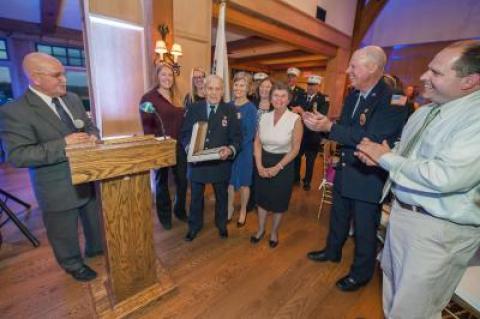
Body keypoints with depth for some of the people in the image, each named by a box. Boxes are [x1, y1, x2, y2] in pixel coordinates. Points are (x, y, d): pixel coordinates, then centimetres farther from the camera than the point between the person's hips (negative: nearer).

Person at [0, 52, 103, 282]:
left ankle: (96, 248, 51)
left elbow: (90, 125, 12)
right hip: (58, 189, -6)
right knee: (65, 233, 17)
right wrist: (63, 144, -30)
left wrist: (92, 136, -11)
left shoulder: (73, 99, 2)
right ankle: (73, 264, 43)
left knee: (96, 220, 25)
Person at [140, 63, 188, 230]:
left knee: (182, 180, 10)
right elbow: (146, 126, -10)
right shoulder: (148, 97, -6)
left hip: (179, 146, 4)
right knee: (162, 182, 11)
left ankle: (180, 210, 33)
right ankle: (165, 215, 29)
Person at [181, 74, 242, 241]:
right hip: (197, 161, 1)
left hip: (221, 162, 0)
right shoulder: (193, 108, -1)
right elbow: (185, 133, 0)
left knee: (221, 196, 21)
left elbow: (237, 136, -6)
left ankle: (222, 224, 46)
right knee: (196, 196, 18)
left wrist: (230, 149, -26)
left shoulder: (230, 110, -4)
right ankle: (194, 225, 43)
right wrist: (189, 147, -20)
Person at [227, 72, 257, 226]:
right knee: (229, 180, 13)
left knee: (243, 182, 10)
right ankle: (229, 208, 33)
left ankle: (243, 211, 30)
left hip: (244, 150, -4)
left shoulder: (251, 108, -10)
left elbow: (250, 134, -13)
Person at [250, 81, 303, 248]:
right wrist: (259, 165, -9)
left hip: (283, 165, -3)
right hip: (264, 163, 4)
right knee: (262, 197, 16)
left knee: (279, 201, 13)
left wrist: (277, 167, -15)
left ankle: (274, 232, 38)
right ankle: (261, 229, 40)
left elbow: (295, 149, -11)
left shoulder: (295, 119, -12)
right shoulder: (264, 117, -1)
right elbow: (257, 143, 1)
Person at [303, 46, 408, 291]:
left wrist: (329, 127, -29)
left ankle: (361, 273, 37)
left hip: (368, 176, -7)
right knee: (338, 217, 24)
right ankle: (332, 251, 49)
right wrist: (321, 123, -13)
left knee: (365, 228, 12)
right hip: (345, 170, 7)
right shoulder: (353, 95, 4)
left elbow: (372, 139, -27)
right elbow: (344, 130, 6)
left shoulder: (392, 99, -20)